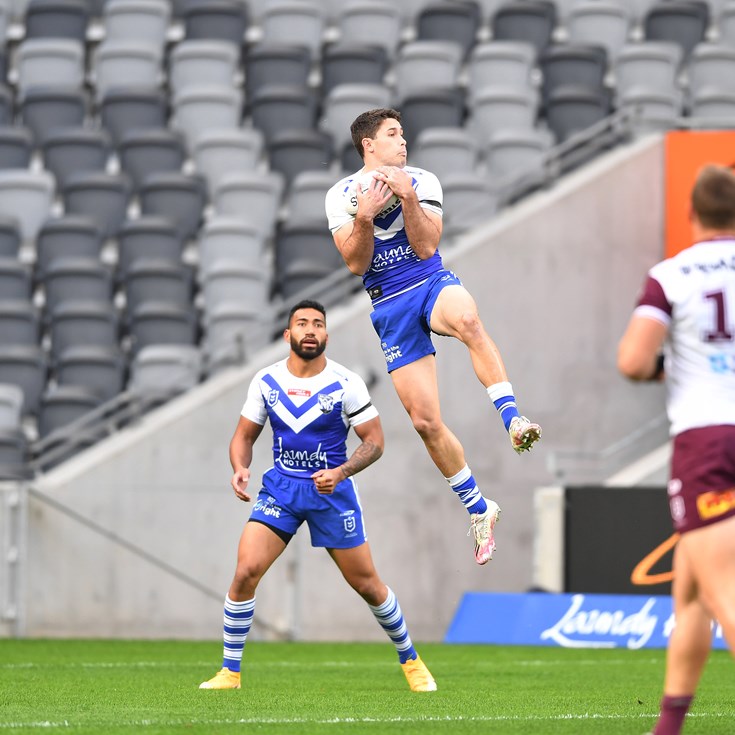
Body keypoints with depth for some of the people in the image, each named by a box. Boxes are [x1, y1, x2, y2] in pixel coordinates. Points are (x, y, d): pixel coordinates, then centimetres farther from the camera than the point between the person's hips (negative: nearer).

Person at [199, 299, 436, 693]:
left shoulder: (346, 384, -10)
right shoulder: (266, 381, -2)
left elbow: (375, 441, -6)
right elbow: (244, 436, 8)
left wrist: (340, 472, -23)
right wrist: (239, 468, -14)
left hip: (331, 488, -2)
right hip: (280, 487, 2)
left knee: (367, 584, 4)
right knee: (245, 571, -15)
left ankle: (411, 661, 26)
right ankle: (230, 672, -4)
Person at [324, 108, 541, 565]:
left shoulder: (422, 181, 3)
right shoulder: (341, 195, 4)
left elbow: (425, 248, -9)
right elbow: (356, 264, -4)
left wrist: (407, 198, -21)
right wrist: (364, 217, -20)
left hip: (432, 284, -1)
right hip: (390, 307, 1)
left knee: (468, 320, -40)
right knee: (426, 422, -3)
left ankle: (513, 420, -46)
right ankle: (478, 510, 12)